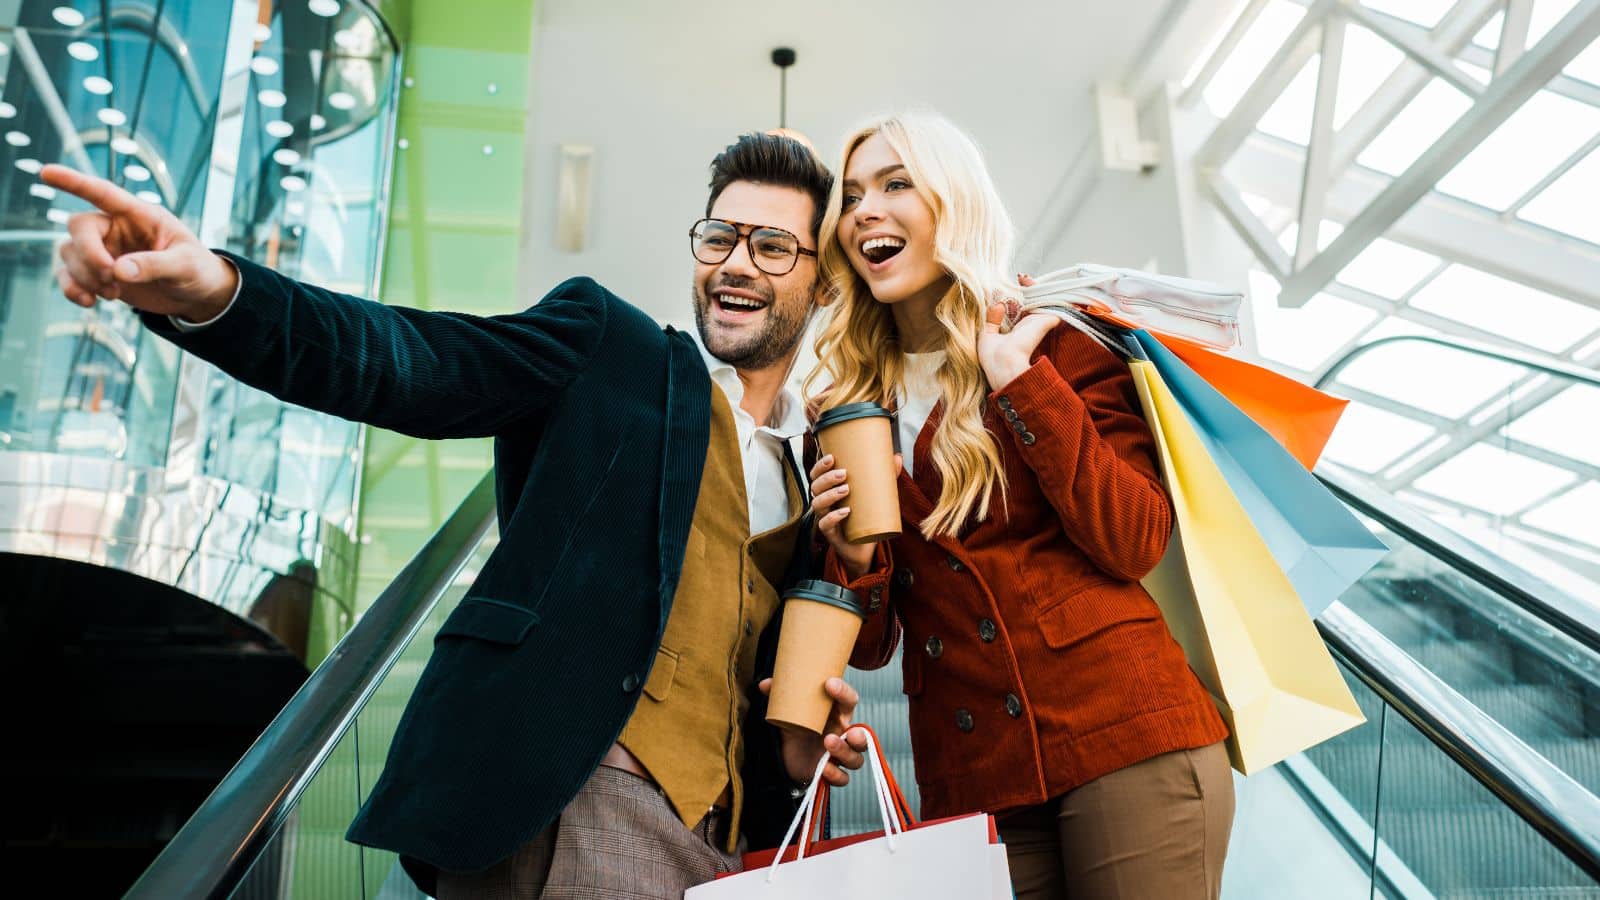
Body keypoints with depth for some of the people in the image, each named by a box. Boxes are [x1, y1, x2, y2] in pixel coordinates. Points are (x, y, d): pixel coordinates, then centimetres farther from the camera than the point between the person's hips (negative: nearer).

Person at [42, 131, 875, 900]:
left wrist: (797, 744, 3)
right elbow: (407, 362, -11)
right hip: (551, 795, -4)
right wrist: (209, 292, -26)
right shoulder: (600, 345, 4)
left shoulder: (816, 466, 17)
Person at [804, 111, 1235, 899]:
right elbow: (870, 646, 10)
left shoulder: (1053, 340, 2)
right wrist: (851, 557, -10)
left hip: (1125, 737, -2)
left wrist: (1020, 379, -12)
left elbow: (1136, 544, -10)